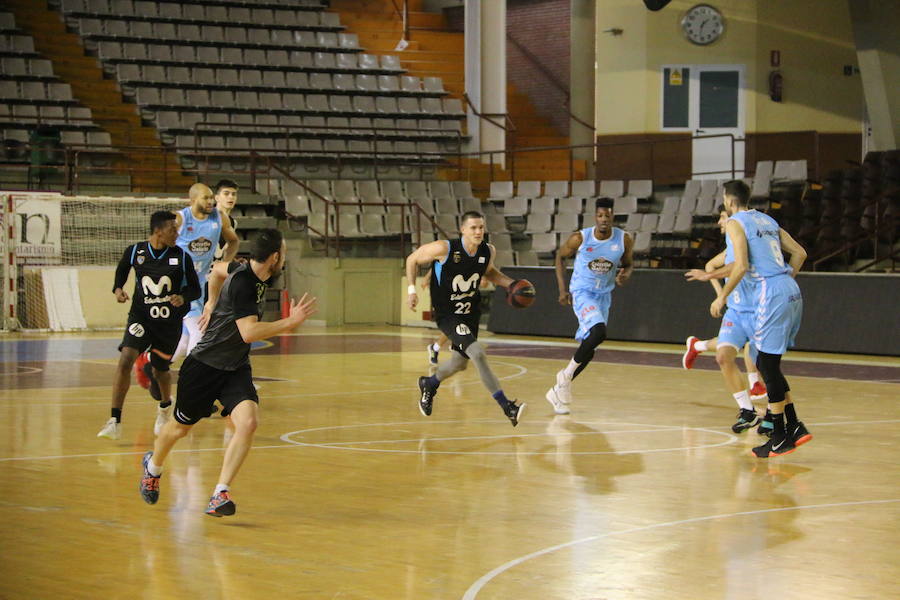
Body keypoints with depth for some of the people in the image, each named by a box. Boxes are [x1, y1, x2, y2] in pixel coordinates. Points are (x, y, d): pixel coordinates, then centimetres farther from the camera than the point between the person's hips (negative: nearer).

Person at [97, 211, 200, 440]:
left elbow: (195, 289, 2)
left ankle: (165, 407, 50)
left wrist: (183, 297, -19)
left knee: (160, 370, 14)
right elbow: (121, 271, 17)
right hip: (141, 317, 0)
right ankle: (115, 421, -21)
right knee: (125, 359, -22)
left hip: (170, 322, 1)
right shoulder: (134, 252, -4)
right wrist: (118, 289, -2)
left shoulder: (182, 257, -6)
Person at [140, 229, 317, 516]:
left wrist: (212, 304, 30)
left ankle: (220, 494, -17)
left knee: (248, 422, -20)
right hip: (205, 366, -6)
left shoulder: (251, 272, -1)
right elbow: (249, 332, -35)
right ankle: (153, 466, 47)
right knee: (181, 426, 15)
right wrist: (289, 322, -33)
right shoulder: (242, 282, -27)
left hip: (236, 368, 6)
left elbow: (218, 270, 20)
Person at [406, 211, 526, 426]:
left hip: (470, 312, 7)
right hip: (446, 314, -7)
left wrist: (512, 284, 0)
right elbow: (412, 260, -7)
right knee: (477, 353, -25)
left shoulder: (488, 251, -8)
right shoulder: (444, 249, -23)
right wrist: (412, 289, -13)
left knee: (460, 363, 19)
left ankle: (429, 384, 50)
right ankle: (507, 406, -22)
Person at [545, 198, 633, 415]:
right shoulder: (580, 238, -15)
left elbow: (628, 263, 9)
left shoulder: (623, 240, -8)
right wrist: (562, 289, -4)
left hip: (604, 295, 5)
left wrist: (625, 274, -15)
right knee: (599, 332, -28)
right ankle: (567, 374, -9)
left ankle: (558, 392, 20)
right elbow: (560, 257, 2)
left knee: (588, 348, 6)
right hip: (582, 292, -5)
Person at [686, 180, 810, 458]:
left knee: (768, 366, -2)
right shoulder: (767, 220, 21)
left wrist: (721, 297, -5)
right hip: (792, 291, 9)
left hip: (772, 293, -9)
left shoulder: (735, 223, -3)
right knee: (767, 364, 16)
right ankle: (794, 427, 14)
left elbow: (741, 266, -15)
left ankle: (780, 437, 0)